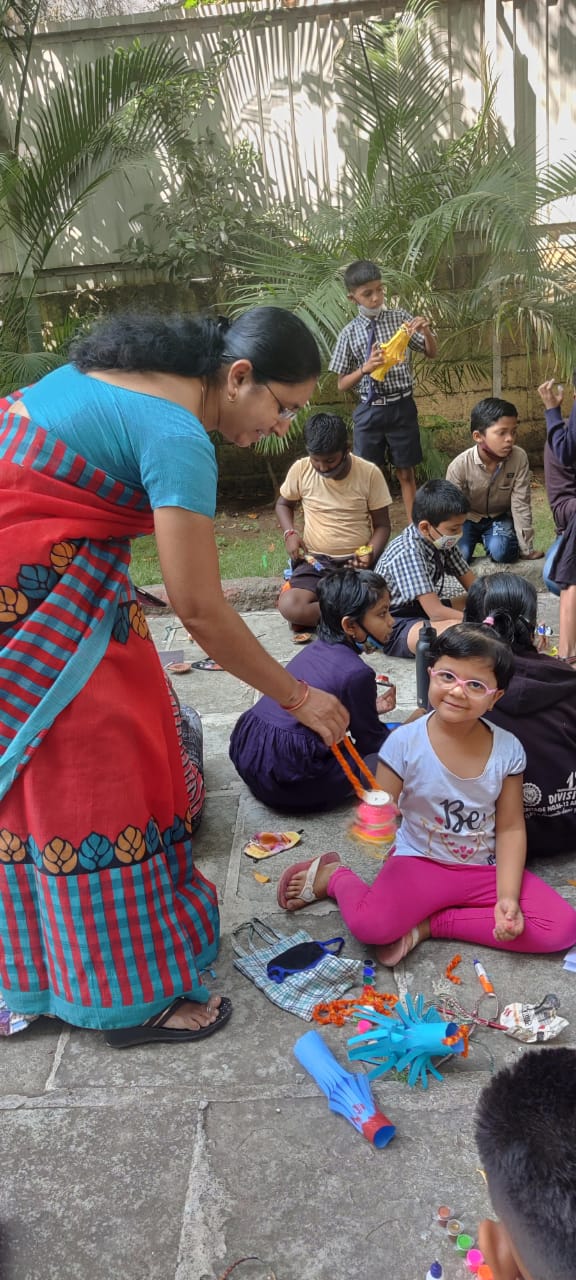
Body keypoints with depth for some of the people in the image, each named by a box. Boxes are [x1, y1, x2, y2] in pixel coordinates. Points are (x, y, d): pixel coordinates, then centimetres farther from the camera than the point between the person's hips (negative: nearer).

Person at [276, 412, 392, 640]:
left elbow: (382, 525, 2)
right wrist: (289, 534, -3)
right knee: (289, 606, -30)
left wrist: (371, 554, -18)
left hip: (357, 562, -1)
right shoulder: (300, 470, -3)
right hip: (316, 561, 1)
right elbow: (283, 504, 17)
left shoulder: (370, 473, -7)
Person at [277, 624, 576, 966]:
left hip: (486, 869, 4)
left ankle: (429, 924, -7)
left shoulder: (508, 750, -9)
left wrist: (508, 897, -13)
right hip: (420, 862, -3)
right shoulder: (405, 742, -15)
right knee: (369, 924, -30)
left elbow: (511, 827, -3)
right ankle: (333, 876, 8)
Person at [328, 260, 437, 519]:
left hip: (402, 407, 0)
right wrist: (365, 368, -18)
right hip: (369, 411, 0)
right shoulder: (350, 333, -1)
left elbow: (431, 354, 6)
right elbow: (342, 384, 0)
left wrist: (426, 332, -14)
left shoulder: (399, 317, 0)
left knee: (406, 473, 9)